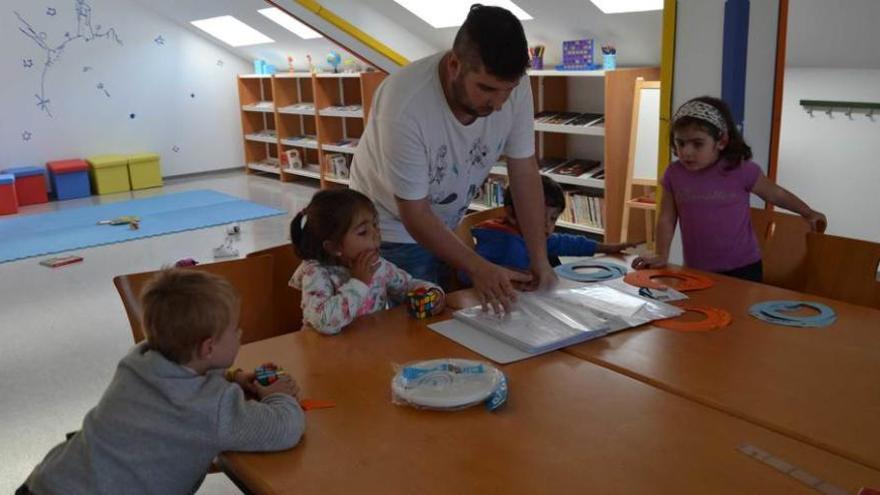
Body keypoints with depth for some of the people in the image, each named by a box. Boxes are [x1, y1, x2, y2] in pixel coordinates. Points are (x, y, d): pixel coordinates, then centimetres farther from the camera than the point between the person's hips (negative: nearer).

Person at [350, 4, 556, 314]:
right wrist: (478, 268, -31)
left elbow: (524, 173, -11)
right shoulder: (404, 105, -35)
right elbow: (414, 213, -26)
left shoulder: (513, 86, -20)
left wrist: (539, 260, -14)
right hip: (391, 231, -5)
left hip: (447, 226, 5)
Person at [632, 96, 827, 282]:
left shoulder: (741, 170, -11)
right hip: (696, 271, 2)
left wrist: (808, 213, 16)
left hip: (741, 269, -2)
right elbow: (667, 219, 1)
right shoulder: (674, 174, -5)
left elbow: (776, 194, 5)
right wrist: (661, 256, -10)